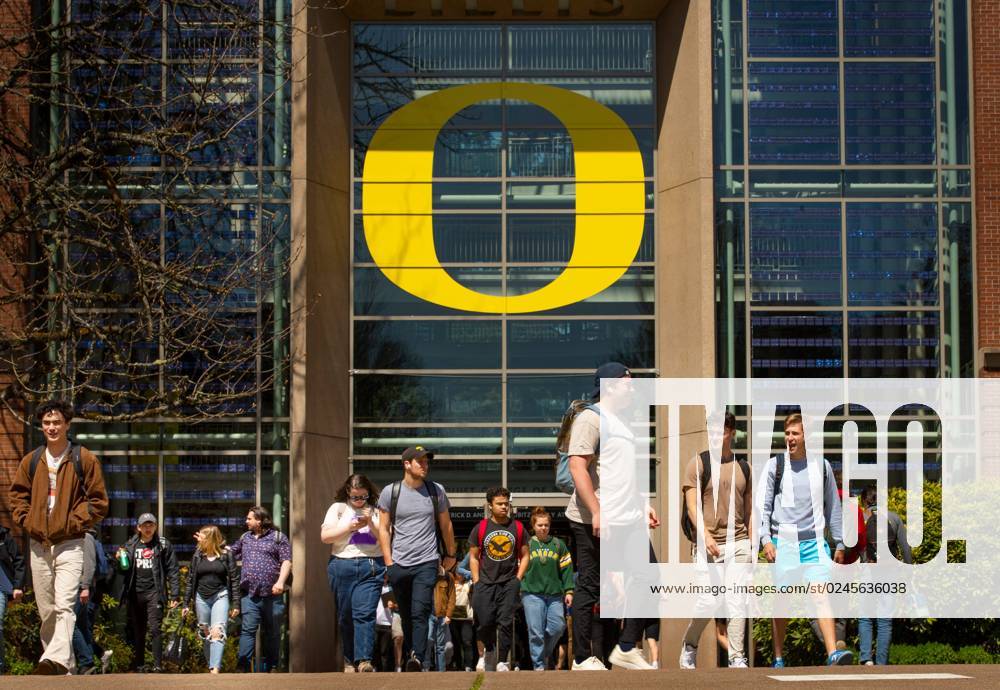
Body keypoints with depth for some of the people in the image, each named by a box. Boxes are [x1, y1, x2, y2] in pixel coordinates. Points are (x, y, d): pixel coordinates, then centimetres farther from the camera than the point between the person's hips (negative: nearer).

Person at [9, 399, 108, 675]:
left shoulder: (84, 459, 0)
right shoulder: (31, 461, 11)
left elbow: (98, 501, 0)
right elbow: (17, 496, 18)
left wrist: (73, 523, -9)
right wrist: (27, 522, 2)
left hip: (69, 543, -5)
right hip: (38, 544, 5)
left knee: (64, 605, -20)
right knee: (46, 610, 7)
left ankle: (56, 659, -34)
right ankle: (64, 668, 15)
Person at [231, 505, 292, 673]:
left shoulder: (278, 537, 4)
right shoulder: (245, 538, 19)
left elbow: (286, 561, -3)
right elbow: (231, 553, 31)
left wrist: (280, 582, -16)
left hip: (271, 594, -3)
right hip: (249, 594, 3)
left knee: (272, 632, 6)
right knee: (248, 630, -8)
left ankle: (271, 667, 15)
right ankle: (243, 666, -12)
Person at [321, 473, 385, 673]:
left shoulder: (375, 511, 13)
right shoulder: (338, 508, 11)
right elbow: (325, 536, 2)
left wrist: (371, 524, -7)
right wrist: (349, 527, -7)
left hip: (371, 567, -1)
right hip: (343, 566, 1)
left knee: (365, 613, -13)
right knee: (345, 616, 3)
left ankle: (364, 660, -20)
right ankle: (349, 661, 11)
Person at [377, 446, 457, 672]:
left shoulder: (436, 491, 5)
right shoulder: (390, 492, 3)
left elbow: (446, 525, 16)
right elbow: (383, 528, 5)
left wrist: (450, 555, 19)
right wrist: (388, 562, 0)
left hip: (427, 562, -1)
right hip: (399, 565, 1)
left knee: (420, 612, -15)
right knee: (406, 615, 8)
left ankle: (417, 659, -24)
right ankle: (409, 658, 17)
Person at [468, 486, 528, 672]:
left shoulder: (517, 527, 5)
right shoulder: (480, 528, 4)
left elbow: (524, 555, 10)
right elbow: (473, 557, 8)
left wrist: (518, 579, -1)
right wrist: (477, 582, 0)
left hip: (509, 582, 0)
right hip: (485, 582, 0)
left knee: (506, 621, -9)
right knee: (484, 623, -3)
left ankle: (502, 661, -2)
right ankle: (489, 649, 26)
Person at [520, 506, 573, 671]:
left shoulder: (558, 545, 9)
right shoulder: (527, 545, 5)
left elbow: (566, 569, 9)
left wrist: (568, 591, 3)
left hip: (554, 594, 2)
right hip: (532, 594, -2)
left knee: (558, 626, -4)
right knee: (536, 631, -6)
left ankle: (545, 653, 21)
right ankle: (539, 665, 2)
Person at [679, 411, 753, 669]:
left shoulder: (742, 466, 13)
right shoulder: (698, 463, 1)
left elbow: (748, 509, 17)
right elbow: (692, 506, -6)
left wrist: (751, 544, 8)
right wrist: (706, 536, -19)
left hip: (738, 543, 3)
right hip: (708, 543, -3)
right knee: (707, 602, -7)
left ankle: (737, 658, 2)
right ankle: (689, 645, 17)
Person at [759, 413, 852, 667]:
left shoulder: (822, 466, 9)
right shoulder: (775, 465, 3)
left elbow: (833, 506, 16)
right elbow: (764, 505, 3)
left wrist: (839, 543, 14)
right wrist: (766, 539, -8)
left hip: (814, 541, 1)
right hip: (783, 541, -1)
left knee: (821, 594, -13)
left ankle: (833, 653, -21)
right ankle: (778, 659, 13)